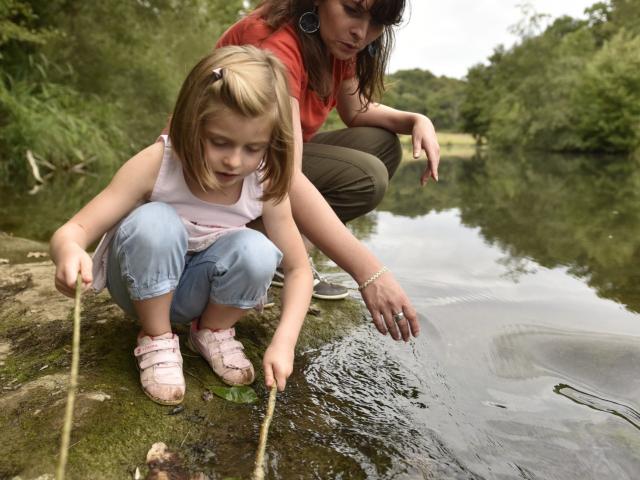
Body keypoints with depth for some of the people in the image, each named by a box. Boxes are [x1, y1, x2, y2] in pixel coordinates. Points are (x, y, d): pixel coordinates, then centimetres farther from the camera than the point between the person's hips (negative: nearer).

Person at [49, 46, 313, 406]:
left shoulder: (265, 186, -20)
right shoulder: (155, 165, -26)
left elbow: (298, 269, -14)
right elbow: (74, 229, -26)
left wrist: (284, 341, -29)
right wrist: (68, 251, -52)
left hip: (197, 290, 2)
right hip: (143, 284, -1)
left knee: (257, 251, -30)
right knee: (153, 222, -34)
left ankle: (213, 331, 0)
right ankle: (157, 339, -11)